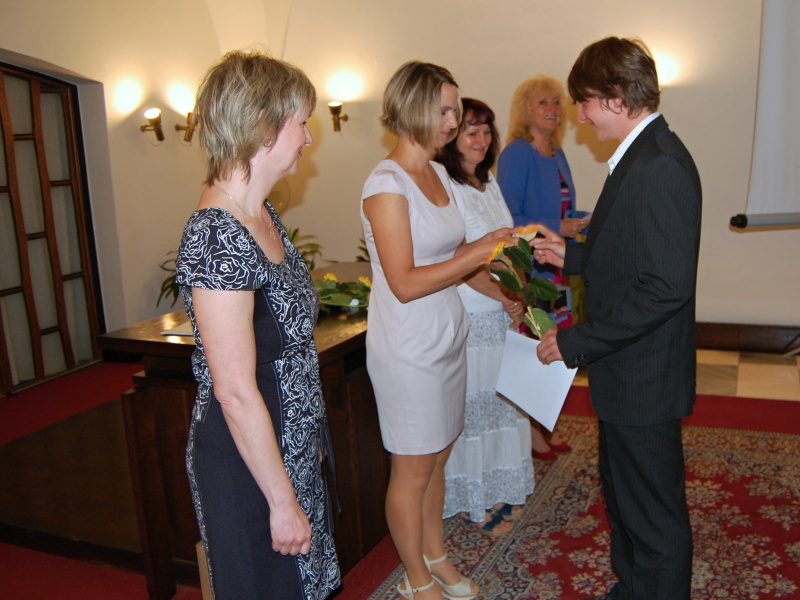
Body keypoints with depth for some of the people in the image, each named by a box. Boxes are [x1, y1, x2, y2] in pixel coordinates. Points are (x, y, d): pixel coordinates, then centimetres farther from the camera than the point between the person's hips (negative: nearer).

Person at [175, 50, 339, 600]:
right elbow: (235, 393, -25)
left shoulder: (264, 216, 4)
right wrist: (282, 501, -18)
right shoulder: (217, 237, -26)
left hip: (294, 446, 9)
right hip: (251, 460, -8)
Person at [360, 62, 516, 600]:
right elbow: (405, 283, -22)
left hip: (447, 336, 8)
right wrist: (478, 252, -21)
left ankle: (436, 554, 39)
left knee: (438, 456, 19)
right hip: (409, 348, -8)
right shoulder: (386, 184, -18)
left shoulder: (437, 173, 9)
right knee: (413, 468, 8)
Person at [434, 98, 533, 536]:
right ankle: (477, 501, 22)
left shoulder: (489, 183, 11)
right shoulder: (443, 185, -16)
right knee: (471, 407, 5)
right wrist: (505, 299, -11)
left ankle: (502, 491, 34)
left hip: (502, 317, 8)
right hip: (469, 319, -8)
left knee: (502, 398, 17)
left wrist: (517, 299, 4)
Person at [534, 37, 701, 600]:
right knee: (624, 496, 25)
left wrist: (576, 342, -22)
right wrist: (573, 255, 9)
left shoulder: (660, 166, -22)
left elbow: (666, 287, -27)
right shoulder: (641, 156, 11)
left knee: (653, 517, 7)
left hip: (643, 379, -11)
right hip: (628, 371, 11)